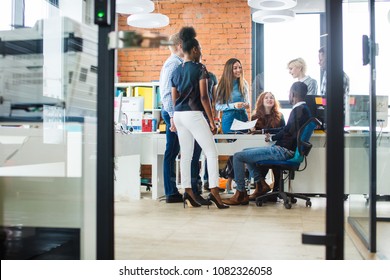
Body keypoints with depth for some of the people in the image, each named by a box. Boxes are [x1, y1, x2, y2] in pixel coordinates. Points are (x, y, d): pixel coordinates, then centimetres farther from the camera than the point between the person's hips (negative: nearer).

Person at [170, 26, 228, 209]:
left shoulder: (176, 71, 12)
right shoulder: (200, 69, -7)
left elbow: (174, 99, 15)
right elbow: (204, 97, -12)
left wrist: (175, 120, 24)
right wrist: (212, 121, -10)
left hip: (178, 115, 7)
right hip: (193, 114, -7)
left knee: (186, 153, 9)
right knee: (211, 152, -4)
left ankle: (188, 190, 7)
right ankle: (214, 191, -11)